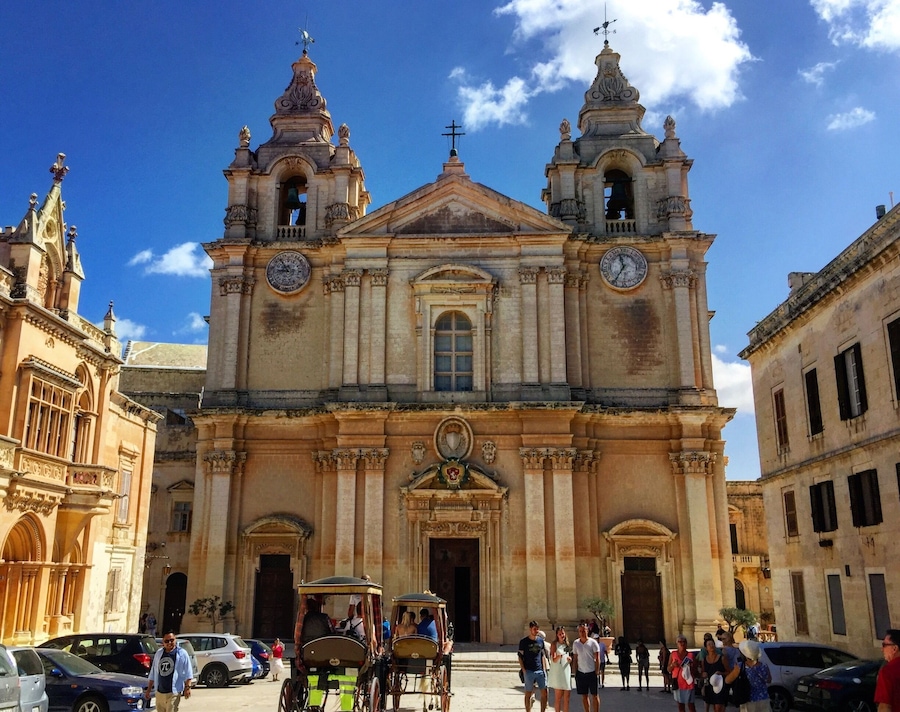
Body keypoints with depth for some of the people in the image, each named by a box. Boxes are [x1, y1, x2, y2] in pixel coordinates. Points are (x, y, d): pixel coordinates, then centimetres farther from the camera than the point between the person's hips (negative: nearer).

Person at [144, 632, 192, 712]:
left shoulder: (182, 653, -4)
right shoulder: (158, 653, 10)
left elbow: (188, 674, -6)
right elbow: (153, 673, 17)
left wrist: (187, 687, -16)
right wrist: (148, 689, 17)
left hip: (173, 693, -6)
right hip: (159, 692, 6)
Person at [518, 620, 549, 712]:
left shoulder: (540, 640, 8)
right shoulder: (523, 642, -4)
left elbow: (543, 655, 15)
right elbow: (520, 657, -1)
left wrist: (544, 669, 7)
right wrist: (524, 671, -9)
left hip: (540, 671, 4)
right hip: (529, 671, -4)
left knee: (544, 693, 1)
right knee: (528, 694, 3)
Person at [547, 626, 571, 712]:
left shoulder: (567, 644, 12)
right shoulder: (554, 644, -5)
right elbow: (554, 660, -13)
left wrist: (570, 659, -1)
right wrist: (559, 656, -34)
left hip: (567, 672, 5)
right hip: (557, 673, -5)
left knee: (566, 697, 5)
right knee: (558, 697, 0)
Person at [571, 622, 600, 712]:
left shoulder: (593, 643, -6)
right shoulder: (575, 643, 5)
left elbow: (597, 658, -5)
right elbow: (575, 659, 9)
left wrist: (597, 671, -9)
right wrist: (575, 672, 5)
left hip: (592, 672, -3)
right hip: (580, 673, 3)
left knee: (595, 695, 2)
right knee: (584, 695, 8)